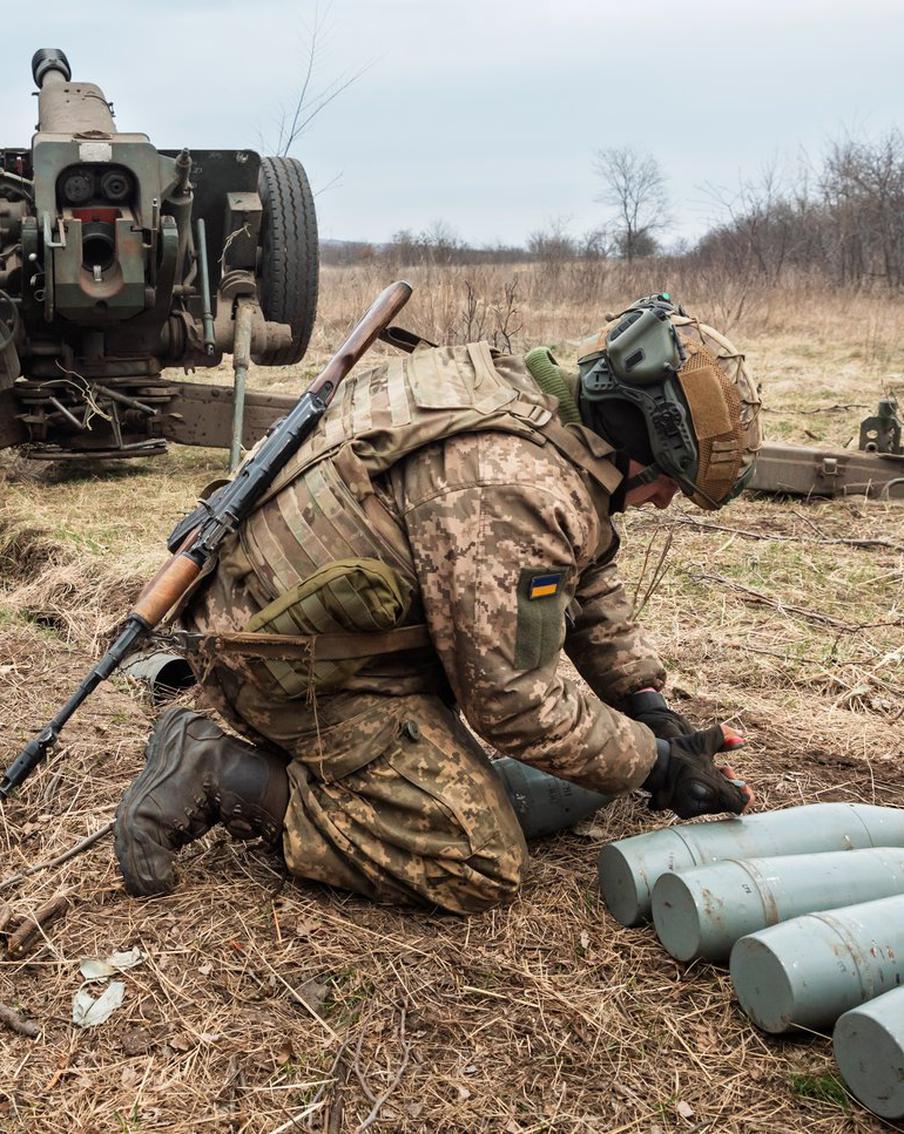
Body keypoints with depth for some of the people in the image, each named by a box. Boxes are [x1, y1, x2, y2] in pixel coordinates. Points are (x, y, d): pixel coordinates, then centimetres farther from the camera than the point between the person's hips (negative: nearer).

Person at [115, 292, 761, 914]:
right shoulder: (519, 489, -26)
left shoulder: (544, 407, 7)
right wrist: (653, 765, -10)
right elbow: (515, 698, -22)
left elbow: (591, 583, 18)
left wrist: (648, 701, 10)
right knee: (483, 867, -9)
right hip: (293, 664, -10)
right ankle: (223, 778, -8)